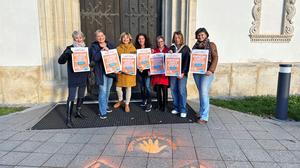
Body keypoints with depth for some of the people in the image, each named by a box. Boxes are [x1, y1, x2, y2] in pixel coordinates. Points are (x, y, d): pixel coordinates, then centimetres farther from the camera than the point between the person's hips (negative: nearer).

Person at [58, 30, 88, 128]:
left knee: (81, 96, 16)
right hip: (73, 77, -5)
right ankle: (68, 118, 0)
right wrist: (66, 53, -30)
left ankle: (78, 112, 35)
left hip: (83, 77, 5)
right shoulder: (70, 48, -6)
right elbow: (61, 61, -12)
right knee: (71, 97, -7)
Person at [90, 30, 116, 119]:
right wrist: (102, 50, -23)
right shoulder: (93, 46, -2)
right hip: (101, 71, -5)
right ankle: (102, 112, -1)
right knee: (103, 91, -9)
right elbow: (95, 58, -17)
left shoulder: (110, 45, 10)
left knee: (107, 90, 17)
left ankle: (105, 106, 35)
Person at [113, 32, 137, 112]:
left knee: (128, 87, 5)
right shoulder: (118, 48, 5)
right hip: (120, 70, 1)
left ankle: (127, 104, 22)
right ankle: (120, 101, 31)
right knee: (118, 87, 3)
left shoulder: (133, 48, 3)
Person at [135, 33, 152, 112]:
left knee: (147, 86, -9)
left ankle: (149, 103, -1)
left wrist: (149, 69, -15)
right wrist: (138, 67, -10)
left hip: (147, 70, -3)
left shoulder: (149, 48, -1)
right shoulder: (136, 49, 5)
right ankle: (144, 100, 31)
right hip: (139, 70, 3)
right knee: (142, 86, 12)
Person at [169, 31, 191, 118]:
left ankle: (183, 110, 1)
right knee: (173, 90, 5)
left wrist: (183, 72, -14)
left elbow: (187, 61, -5)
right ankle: (176, 108, 17)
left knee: (182, 90, -7)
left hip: (182, 72, -4)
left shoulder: (186, 48, 2)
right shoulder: (171, 47, 12)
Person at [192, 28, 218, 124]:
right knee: (201, 93, 12)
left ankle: (204, 117, -6)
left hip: (206, 72, -5)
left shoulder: (211, 45, 0)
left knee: (204, 93, -11)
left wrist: (211, 70, -18)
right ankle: (201, 112, 24)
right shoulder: (195, 46, 15)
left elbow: (215, 58, -6)